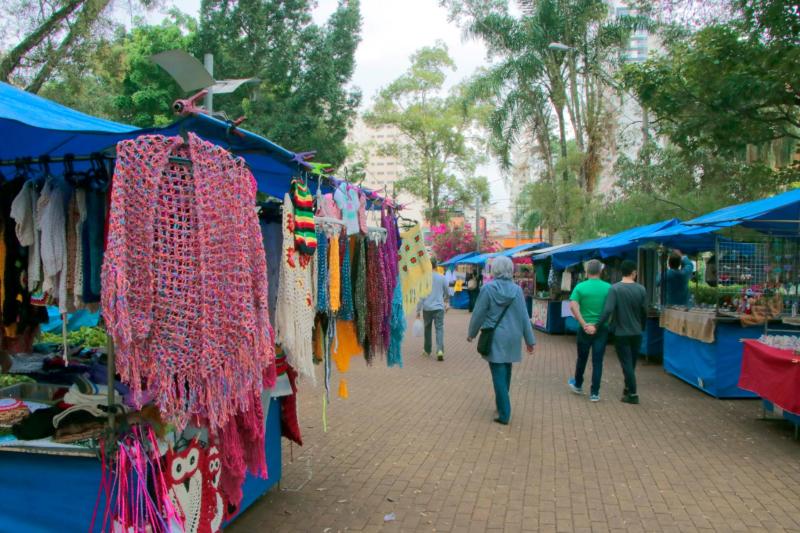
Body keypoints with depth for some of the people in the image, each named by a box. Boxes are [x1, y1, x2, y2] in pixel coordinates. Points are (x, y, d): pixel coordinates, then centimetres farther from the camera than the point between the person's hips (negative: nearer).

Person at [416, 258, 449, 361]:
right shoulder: (442, 278, 2)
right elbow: (447, 293, 15)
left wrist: (418, 310, -1)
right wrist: (445, 300, 37)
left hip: (427, 308, 0)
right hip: (439, 307, 0)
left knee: (427, 329, 15)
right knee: (439, 328, -1)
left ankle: (427, 350, 26)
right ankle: (440, 350, -19)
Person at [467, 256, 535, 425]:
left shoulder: (488, 288, -10)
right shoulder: (516, 289, -2)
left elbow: (478, 314, -4)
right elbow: (524, 316, 0)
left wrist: (471, 333, 11)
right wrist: (529, 340, 7)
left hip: (494, 338, -3)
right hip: (511, 337, 4)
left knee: (499, 375, 0)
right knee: (506, 372, 19)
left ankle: (504, 414, 0)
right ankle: (502, 406, 33)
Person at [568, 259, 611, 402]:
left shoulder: (580, 287, -7)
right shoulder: (608, 288, -4)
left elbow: (573, 306, -17)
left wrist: (584, 324, -14)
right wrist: (599, 324, -4)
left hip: (585, 328, 0)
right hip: (602, 328, 0)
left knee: (582, 358, 17)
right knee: (597, 361, 5)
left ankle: (578, 385, 36)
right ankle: (595, 393, 7)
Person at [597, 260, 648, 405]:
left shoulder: (615, 288, -14)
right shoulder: (641, 289, -4)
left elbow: (608, 310, -22)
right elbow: (644, 312, 3)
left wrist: (597, 326, -16)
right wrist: (642, 328, 17)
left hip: (621, 333, -3)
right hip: (636, 333, 3)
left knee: (626, 363, 3)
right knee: (632, 363, 17)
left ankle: (633, 394, 4)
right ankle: (628, 388, 31)